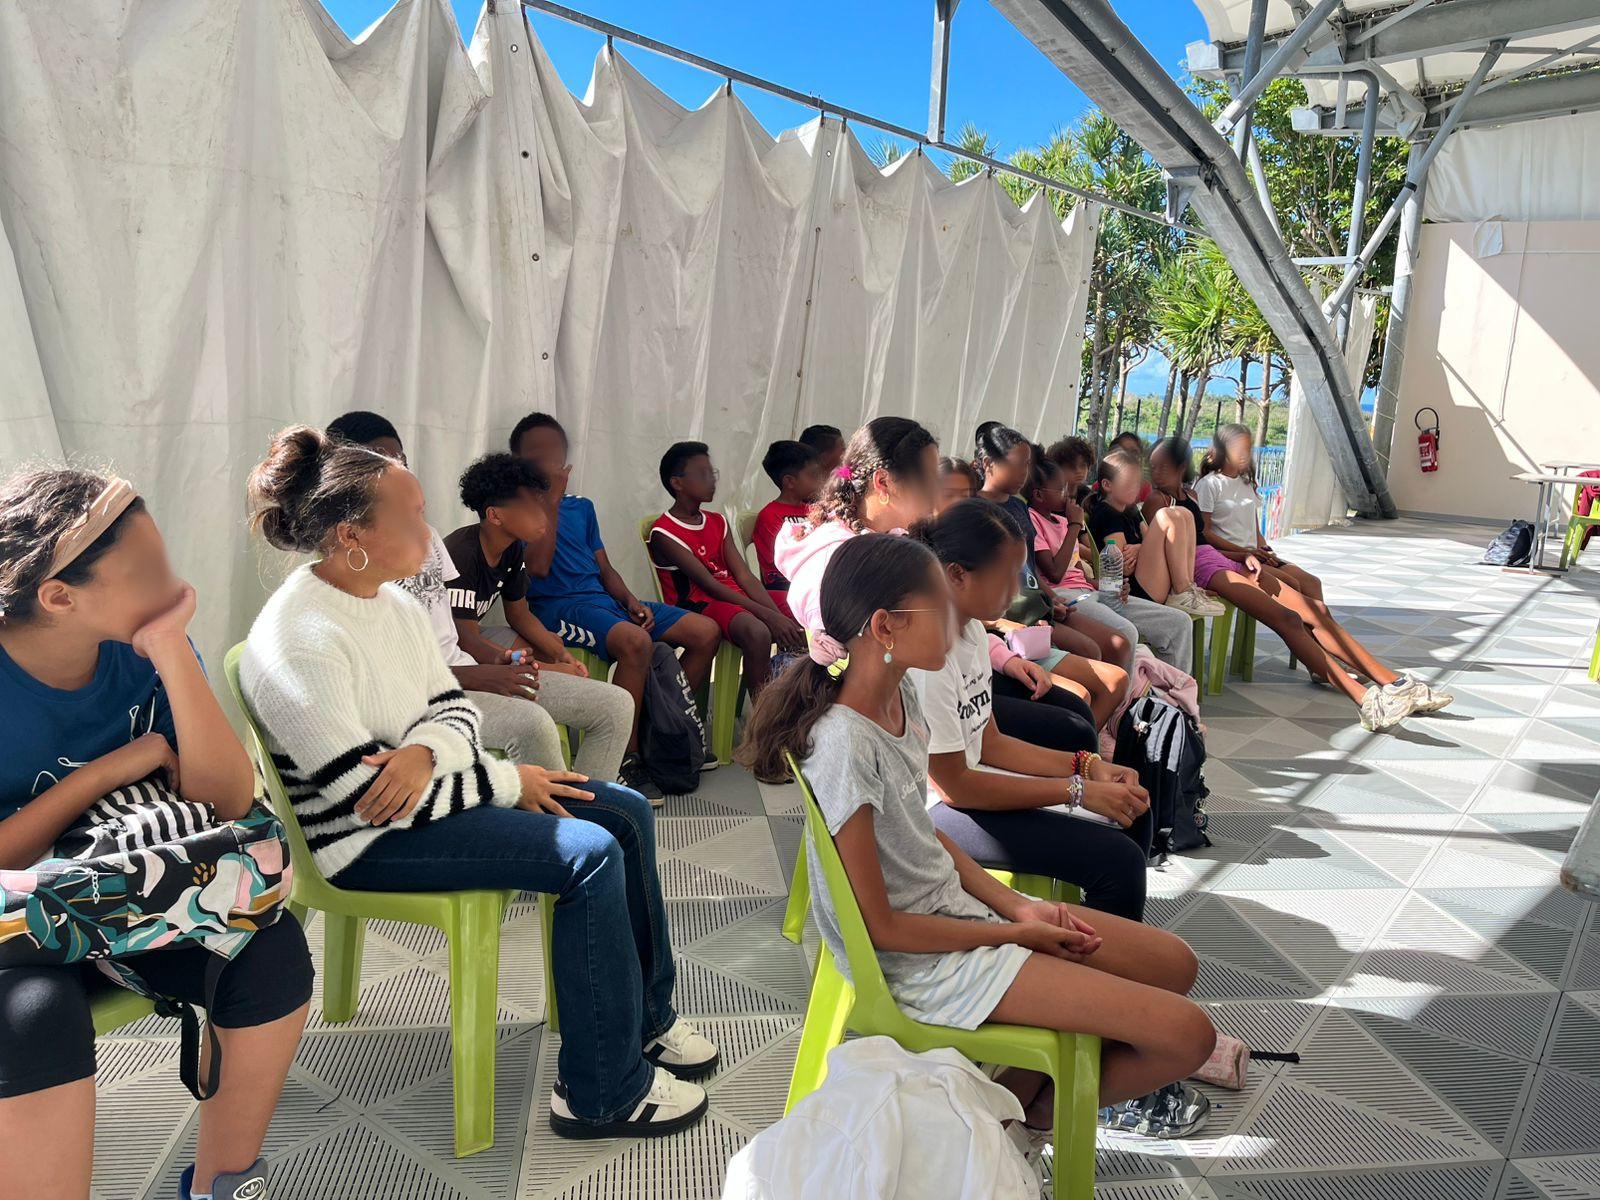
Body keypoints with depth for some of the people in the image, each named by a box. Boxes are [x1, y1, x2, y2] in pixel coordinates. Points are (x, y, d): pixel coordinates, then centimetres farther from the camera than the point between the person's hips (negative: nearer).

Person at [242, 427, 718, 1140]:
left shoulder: (388, 600, 3)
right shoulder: (299, 642, -25)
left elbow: (454, 708, 5)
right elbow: (364, 796, -26)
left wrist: (424, 753, -21)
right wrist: (508, 782, -19)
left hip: (427, 787, 9)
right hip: (365, 841, -9)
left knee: (627, 812, 3)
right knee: (591, 855, -22)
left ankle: (643, 1014, 19)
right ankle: (602, 1092, -8)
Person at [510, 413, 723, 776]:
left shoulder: (582, 507, 21)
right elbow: (538, 567, -14)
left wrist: (631, 601, 0)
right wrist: (551, 501, -10)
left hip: (603, 598, 8)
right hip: (557, 605, -7)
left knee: (707, 632, -3)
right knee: (635, 641, -38)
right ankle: (627, 756, -26)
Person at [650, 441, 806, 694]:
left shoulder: (718, 522, 16)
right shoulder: (664, 533, -6)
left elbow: (744, 576, 6)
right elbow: (709, 584, -15)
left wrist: (779, 615, -11)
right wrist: (766, 614, -23)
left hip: (734, 597, 7)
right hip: (698, 604, -7)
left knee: (793, 631, -12)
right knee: (758, 632, -34)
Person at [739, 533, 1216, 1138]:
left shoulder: (901, 694, -1)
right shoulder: (845, 746, -28)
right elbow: (881, 926, -21)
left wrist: (1018, 906, -1)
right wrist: (1017, 934, -12)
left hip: (956, 902, 9)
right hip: (923, 960, -9)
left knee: (1175, 964, 13)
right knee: (1187, 1036, -8)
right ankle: (1034, 1102, 16)